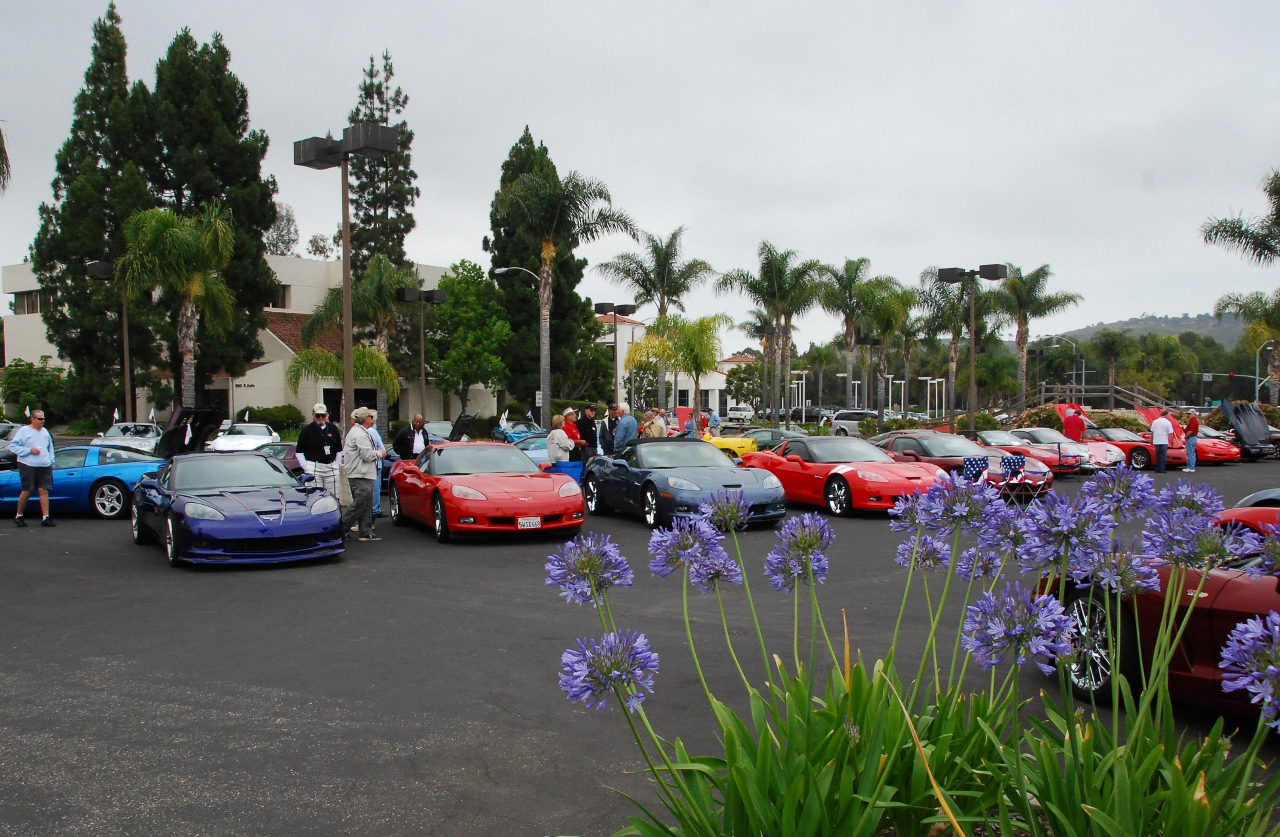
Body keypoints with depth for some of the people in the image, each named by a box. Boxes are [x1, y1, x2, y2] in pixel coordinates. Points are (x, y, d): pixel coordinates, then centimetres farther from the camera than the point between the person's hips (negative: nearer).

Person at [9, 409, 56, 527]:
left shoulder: (45, 432, 17)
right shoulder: (24, 431, -1)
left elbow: (50, 448, 25)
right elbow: (13, 446, -5)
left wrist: (51, 461, 13)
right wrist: (29, 450, -13)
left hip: (44, 467, 5)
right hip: (28, 466, -5)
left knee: (44, 490, -2)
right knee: (27, 491, -4)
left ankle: (45, 517, -5)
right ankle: (18, 516, 12)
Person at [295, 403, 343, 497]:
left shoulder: (333, 429, 10)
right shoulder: (307, 430, 0)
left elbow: (339, 450, 17)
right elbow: (299, 452, 2)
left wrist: (337, 464, 7)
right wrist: (305, 467, -6)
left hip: (331, 468, 4)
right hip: (314, 468, -3)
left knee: (333, 497, 5)